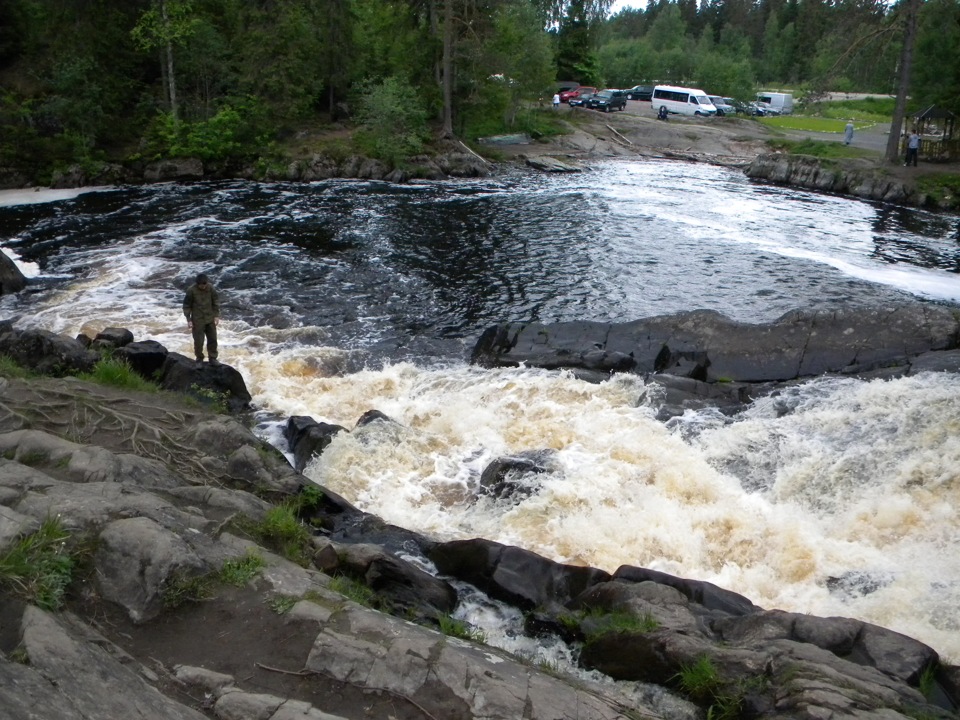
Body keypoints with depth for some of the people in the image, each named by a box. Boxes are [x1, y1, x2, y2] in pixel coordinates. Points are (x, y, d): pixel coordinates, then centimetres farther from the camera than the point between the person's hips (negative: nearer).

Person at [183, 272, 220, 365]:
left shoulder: (211, 288, -10)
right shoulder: (191, 290, -18)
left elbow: (216, 301, 3)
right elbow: (186, 305, -8)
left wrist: (216, 315, 0)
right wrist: (189, 320, -9)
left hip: (210, 319, 3)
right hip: (198, 320, -3)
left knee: (212, 339, 11)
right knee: (198, 341, 2)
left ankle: (213, 358, 25)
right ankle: (199, 359, 21)